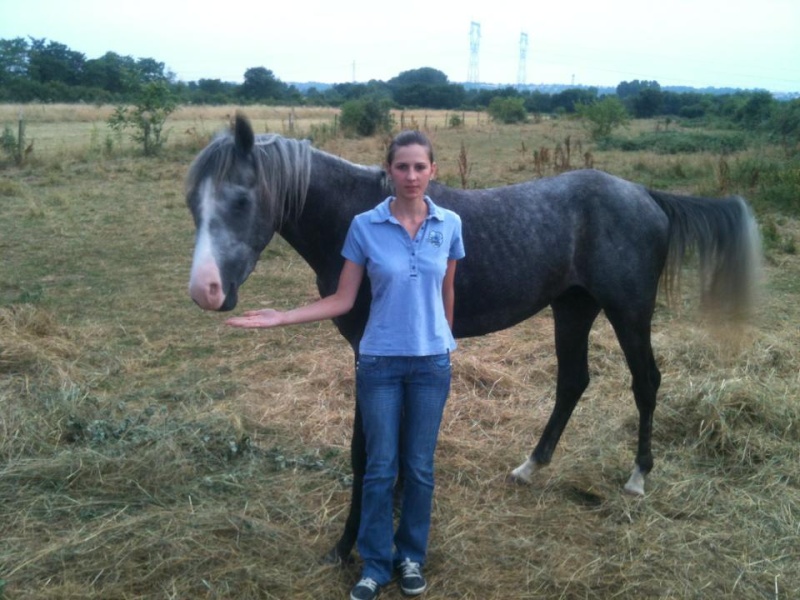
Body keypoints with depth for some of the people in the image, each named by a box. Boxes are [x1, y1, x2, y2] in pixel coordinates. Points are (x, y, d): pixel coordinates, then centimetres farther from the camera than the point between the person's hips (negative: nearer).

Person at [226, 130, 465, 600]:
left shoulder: (450, 224, -3)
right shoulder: (365, 226, -8)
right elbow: (343, 300, -4)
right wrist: (281, 318, -12)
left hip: (432, 362, 1)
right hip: (380, 362, -1)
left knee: (420, 467, 11)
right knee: (380, 468, 7)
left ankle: (412, 557, 31)